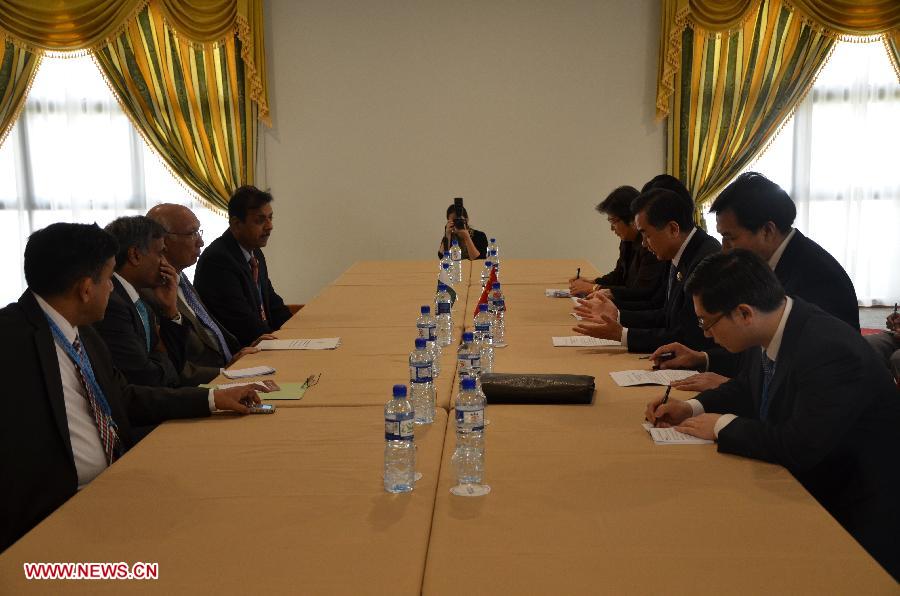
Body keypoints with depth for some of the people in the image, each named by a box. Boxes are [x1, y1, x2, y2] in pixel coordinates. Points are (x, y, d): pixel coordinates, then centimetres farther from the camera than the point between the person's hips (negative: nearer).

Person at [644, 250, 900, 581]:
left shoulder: (831, 350, -29)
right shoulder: (770, 331, -4)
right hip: (796, 487, 7)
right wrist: (692, 408, -2)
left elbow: (801, 446, -32)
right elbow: (745, 389, 15)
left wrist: (723, 426, -19)